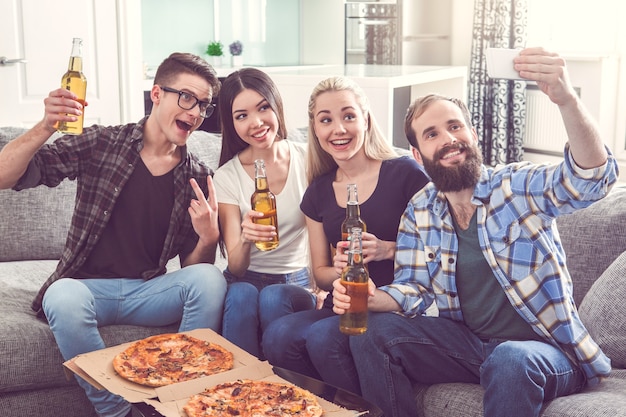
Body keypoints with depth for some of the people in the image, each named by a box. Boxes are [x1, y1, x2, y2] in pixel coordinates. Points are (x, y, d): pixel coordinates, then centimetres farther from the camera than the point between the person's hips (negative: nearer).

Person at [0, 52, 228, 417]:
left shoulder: (197, 178, 5)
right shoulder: (101, 143, -1)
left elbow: (193, 268, 7)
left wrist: (208, 238, -17)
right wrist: (46, 127, -24)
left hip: (149, 291, 2)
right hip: (88, 286, -2)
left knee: (211, 279, -26)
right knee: (63, 298, -35)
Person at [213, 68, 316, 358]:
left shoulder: (307, 159, -4)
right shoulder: (227, 176, -3)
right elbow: (236, 268, -8)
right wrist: (245, 240, -31)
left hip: (299, 282, 0)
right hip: (248, 279, 1)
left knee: (273, 298, -32)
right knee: (241, 295, -32)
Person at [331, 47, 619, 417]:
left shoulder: (521, 186, -10)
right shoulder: (419, 213, 4)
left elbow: (592, 179, -28)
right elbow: (413, 289, 6)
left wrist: (567, 100, -47)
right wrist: (374, 299, -19)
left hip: (544, 349, -4)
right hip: (465, 342, 5)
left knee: (509, 362, -38)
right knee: (371, 333, -13)